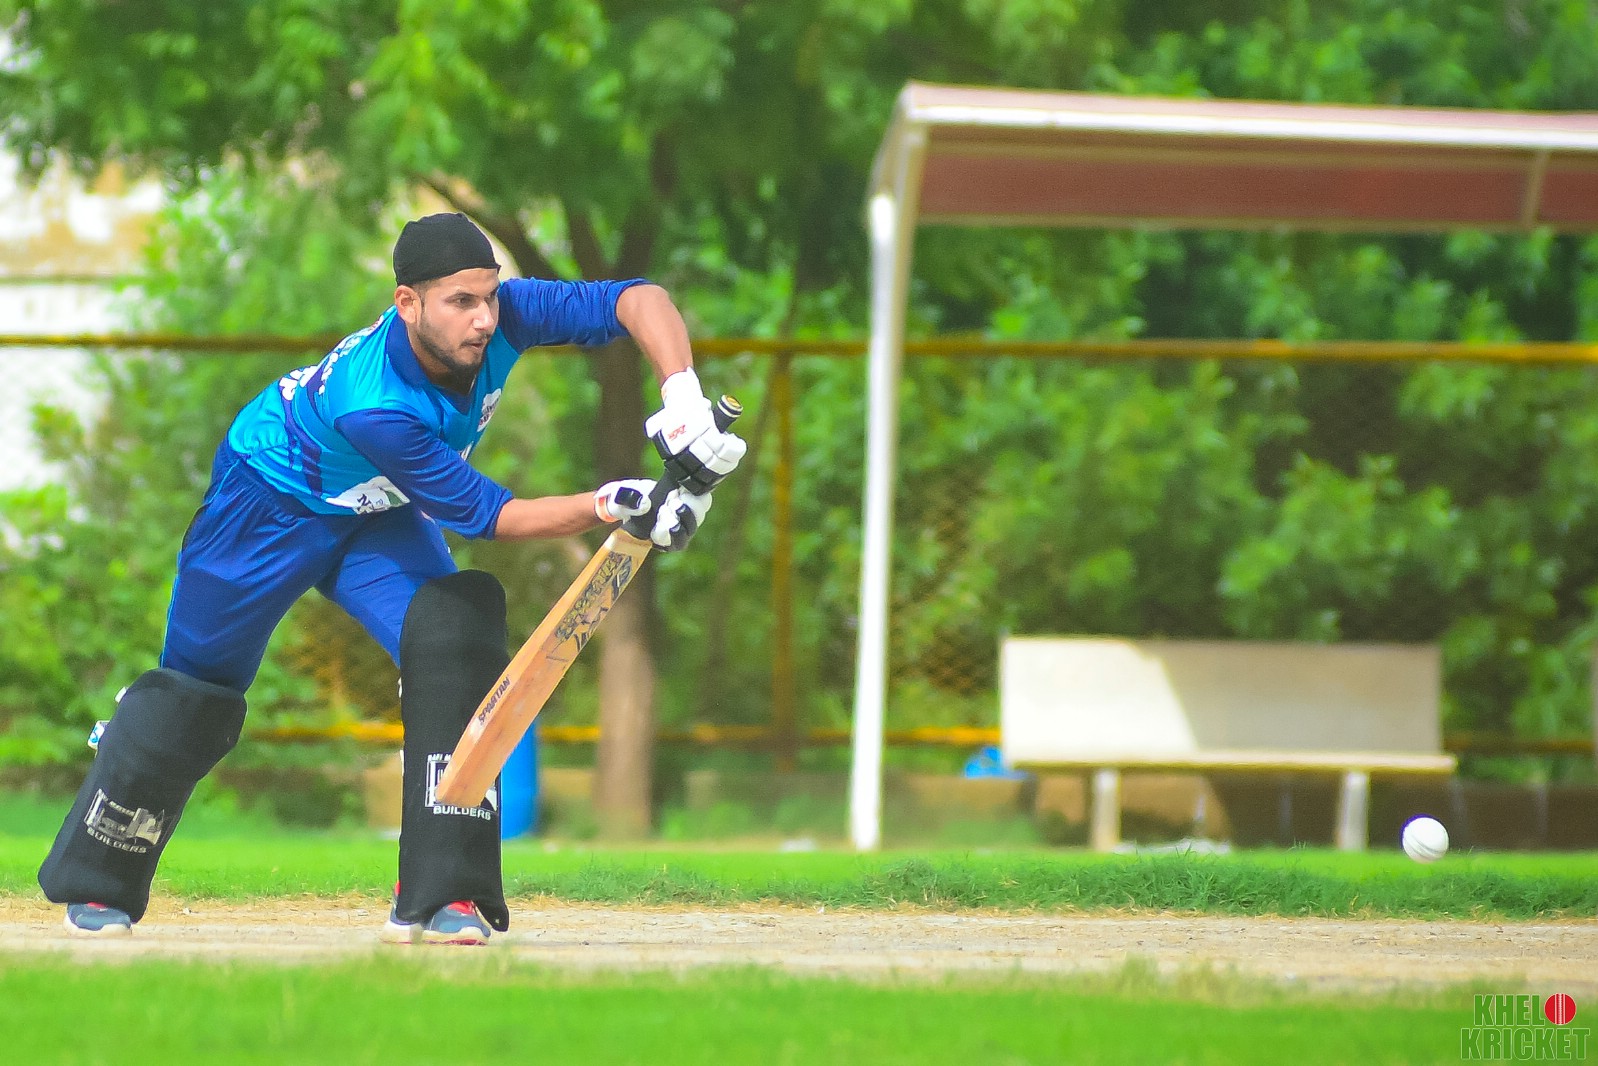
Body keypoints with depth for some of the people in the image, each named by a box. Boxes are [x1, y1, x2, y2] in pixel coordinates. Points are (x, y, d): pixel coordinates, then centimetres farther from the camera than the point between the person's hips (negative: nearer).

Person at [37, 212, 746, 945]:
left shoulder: (501, 316, -29)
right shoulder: (370, 407, -43)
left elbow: (641, 300, -31)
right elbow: (486, 517, -37)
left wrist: (683, 401, -47)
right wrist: (613, 507, -47)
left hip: (376, 516, 5)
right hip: (269, 503, -5)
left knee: (455, 638, -19)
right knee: (198, 694, 6)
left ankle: (439, 897, -16)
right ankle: (97, 884, 30)